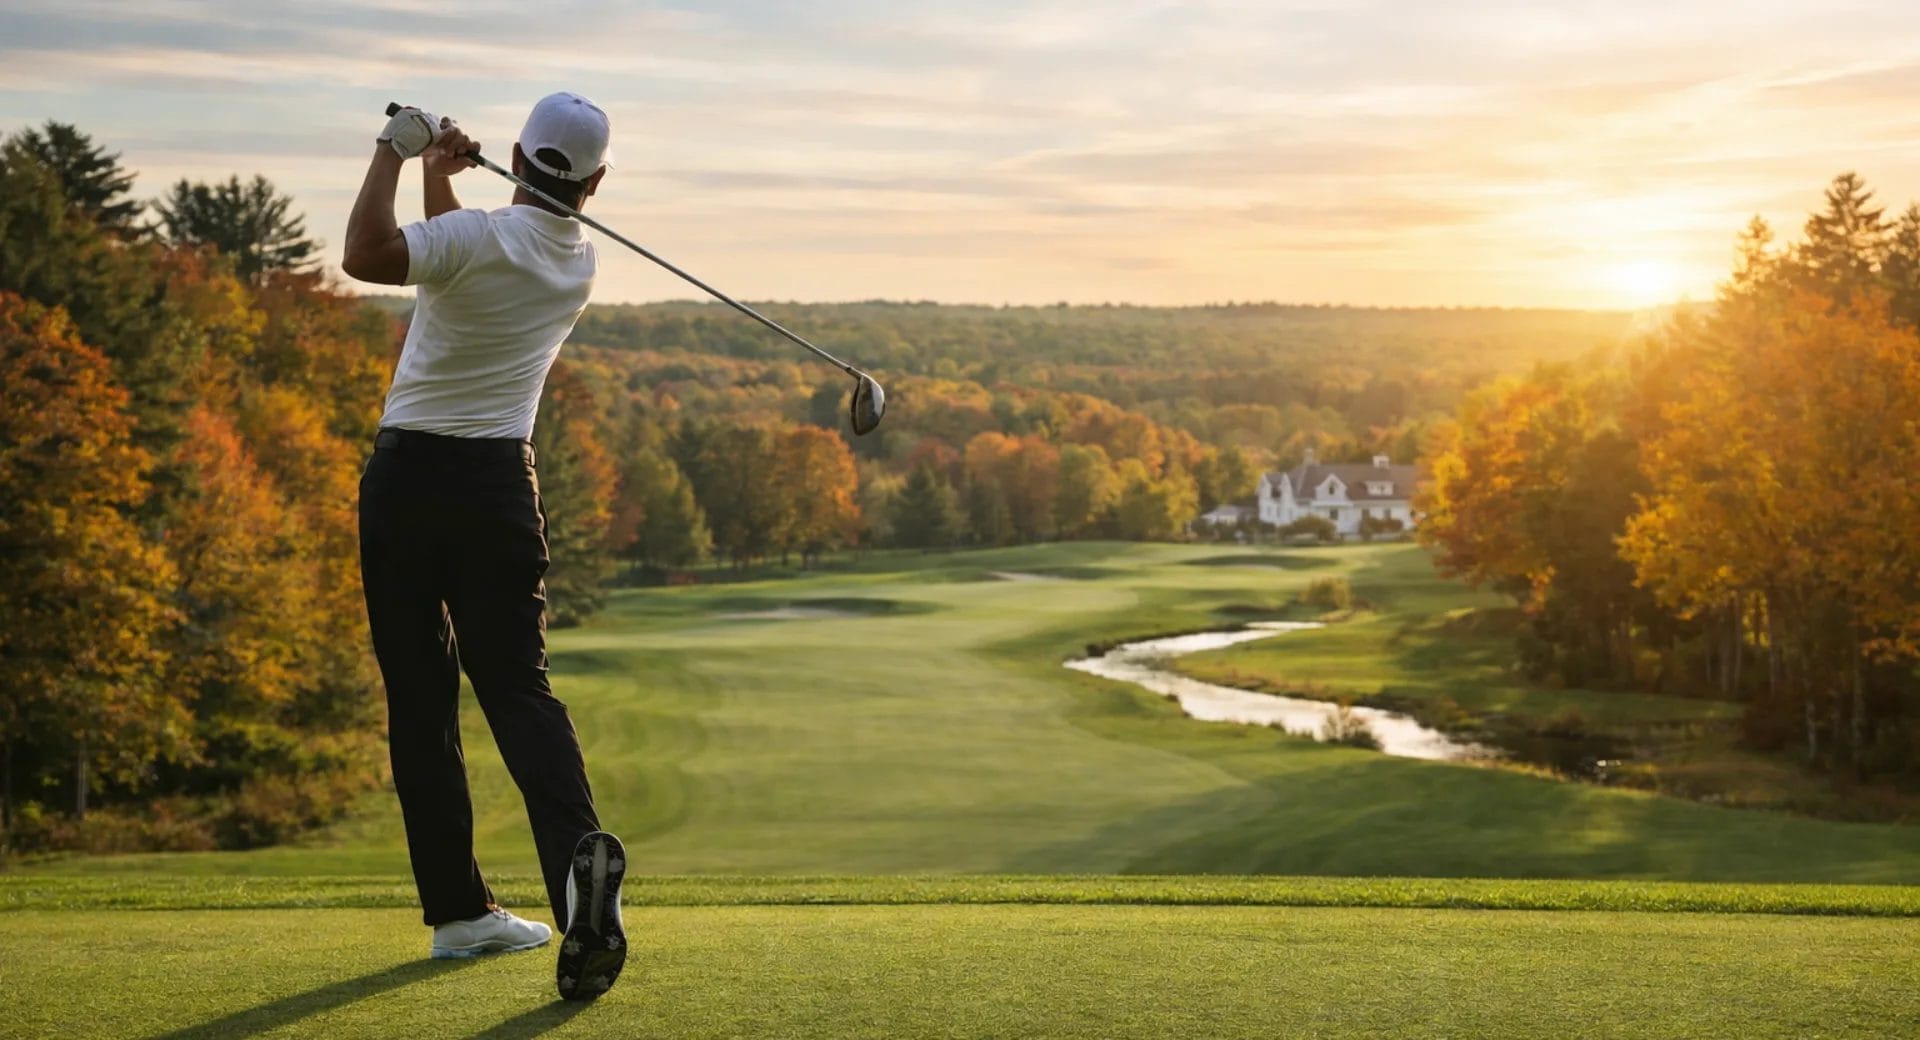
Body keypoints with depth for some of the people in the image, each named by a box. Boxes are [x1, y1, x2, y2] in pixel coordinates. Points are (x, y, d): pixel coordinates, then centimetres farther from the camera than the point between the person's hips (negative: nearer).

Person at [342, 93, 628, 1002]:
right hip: (499, 481, 3)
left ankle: (457, 909, 8)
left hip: (407, 474, -3)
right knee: (517, 686, 1)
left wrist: (395, 154, -18)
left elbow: (367, 256, -30)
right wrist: (438, 175, 12)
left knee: (419, 701, 5)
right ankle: (579, 847, -26)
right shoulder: (579, 264, 8)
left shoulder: (476, 238, -12)